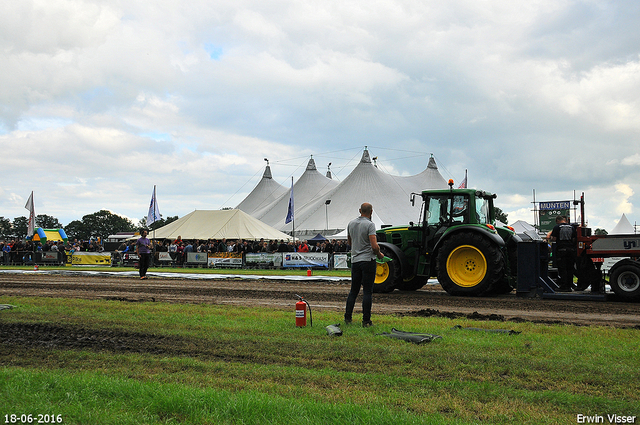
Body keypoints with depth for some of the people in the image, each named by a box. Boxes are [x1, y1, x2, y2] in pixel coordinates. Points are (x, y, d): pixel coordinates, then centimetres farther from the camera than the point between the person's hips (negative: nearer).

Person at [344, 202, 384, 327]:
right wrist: (379, 255, -1)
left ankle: (347, 317, 14)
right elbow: (374, 246, -19)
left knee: (354, 290, 14)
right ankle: (366, 321, -2)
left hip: (355, 260, 6)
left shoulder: (351, 223, 8)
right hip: (368, 260, -6)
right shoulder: (370, 225, -13)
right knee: (367, 291, -2)